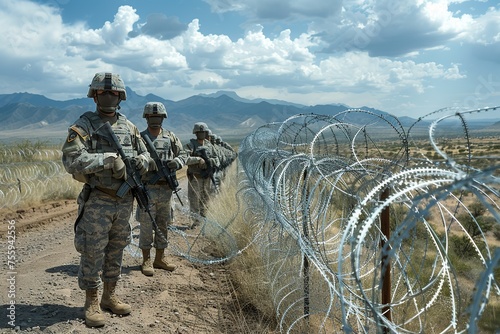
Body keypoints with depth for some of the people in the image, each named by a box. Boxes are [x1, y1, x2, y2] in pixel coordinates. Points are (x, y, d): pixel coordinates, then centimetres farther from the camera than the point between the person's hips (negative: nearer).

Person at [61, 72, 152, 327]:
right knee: (93, 253, 3)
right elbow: (71, 160, -20)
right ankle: (92, 303, 17)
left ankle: (109, 296, 29)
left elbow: (145, 156, 12)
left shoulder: (129, 127, 8)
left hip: (125, 200, 5)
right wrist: (108, 159, -26)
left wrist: (141, 160, -12)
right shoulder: (83, 126, -8)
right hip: (97, 201, -5)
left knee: (116, 251, 15)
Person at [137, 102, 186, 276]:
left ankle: (159, 258, 23)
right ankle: (146, 260, 13)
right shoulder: (140, 138, 0)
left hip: (166, 189, 4)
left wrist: (176, 162, -10)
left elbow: (182, 154, 12)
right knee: (146, 225, 2)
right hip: (147, 188, -3)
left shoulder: (171, 137, 8)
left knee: (163, 225, 11)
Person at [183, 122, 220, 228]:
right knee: (194, 201, -4)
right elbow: (185, 159, -20)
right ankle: (195, 222, 2)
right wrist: (198, 159, -20)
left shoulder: (209, 145, 9)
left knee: (205, 200, 11)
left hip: (207, 178, 5)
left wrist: (208, 160, -10)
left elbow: (217, 161, 9)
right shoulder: (190, 145, -5)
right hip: (195, 178, -5)